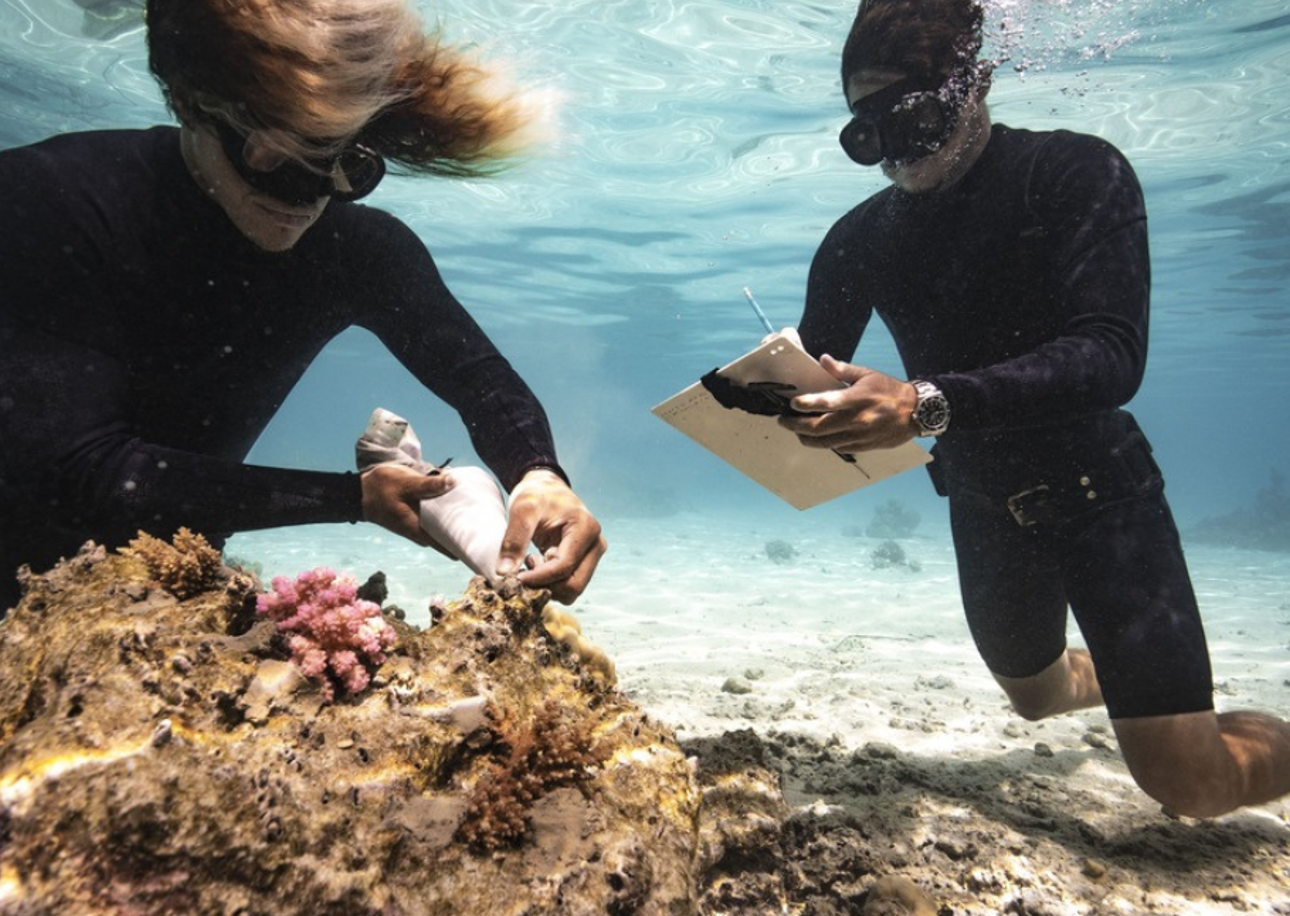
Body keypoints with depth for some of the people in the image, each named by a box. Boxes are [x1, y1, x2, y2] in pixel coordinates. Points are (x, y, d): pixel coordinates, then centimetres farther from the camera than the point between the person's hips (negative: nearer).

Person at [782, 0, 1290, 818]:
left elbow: (1111, 357, -32)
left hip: (1100, 495, -4)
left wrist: (927, 404, -46)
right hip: (986, 510, 5)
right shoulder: (862, 239, -4)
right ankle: (1123, 681, 59)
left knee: (1191, 783, -5)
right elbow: (814, 378, -4)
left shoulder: (1077, 175, -18)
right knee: (1038, 696, 26)